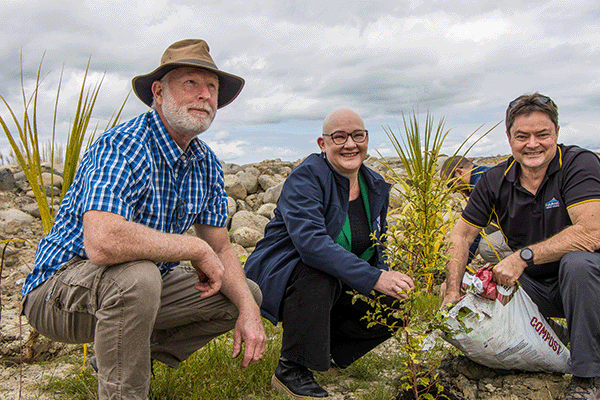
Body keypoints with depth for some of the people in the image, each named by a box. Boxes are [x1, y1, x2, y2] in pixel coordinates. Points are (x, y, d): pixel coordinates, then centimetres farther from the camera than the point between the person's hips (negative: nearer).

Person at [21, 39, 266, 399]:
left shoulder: (207, 163, 1)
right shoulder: (123, 147, -24)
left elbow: (221, 249, 4)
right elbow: (102, 243, -41)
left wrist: (248, 309, -13)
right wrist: (195, 249, -28)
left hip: (142, 283, 8)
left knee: (247, 294, 4)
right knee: (136, 274, -39)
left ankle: (128, 357, 12)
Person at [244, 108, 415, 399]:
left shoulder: (375, 187, 3)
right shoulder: (306, 177, -20)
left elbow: (376, 250, 13)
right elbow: (311, 241, -36)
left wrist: (387, 278, -7)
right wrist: (373, 278, -41)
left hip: (338, 288, 7)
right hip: (281, 276, -6)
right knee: (319, 274, -37)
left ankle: (327, 348, 11)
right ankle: (290, 370, -18)